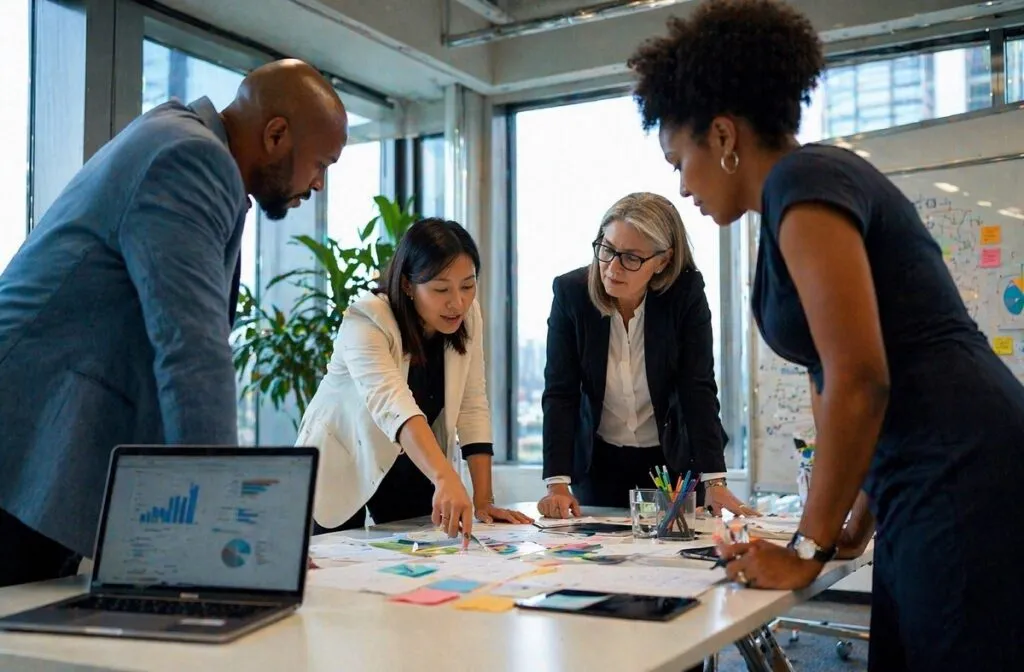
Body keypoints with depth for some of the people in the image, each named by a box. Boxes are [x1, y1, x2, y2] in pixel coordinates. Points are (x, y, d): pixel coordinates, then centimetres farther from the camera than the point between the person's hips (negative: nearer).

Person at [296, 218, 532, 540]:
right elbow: (393, 404, -46)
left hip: (414, 469, 4)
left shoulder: (468, 315, -13)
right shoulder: (366, 323, -29)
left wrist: (483, 500, -16)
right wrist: (445, 478, -61)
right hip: (344, 470, -4)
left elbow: (473, 406, -11)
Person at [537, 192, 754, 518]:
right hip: (597, 463, 1)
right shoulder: (570, 291, -16)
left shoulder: (687, 293, -17)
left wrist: (714, 482, -25)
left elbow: (698, 389, -18)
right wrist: (557, 483, -25)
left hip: (671, 460, 0)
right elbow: (560, 393, -16)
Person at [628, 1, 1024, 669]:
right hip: (941, 487, 10)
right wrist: (851, 531, 20)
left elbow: (859, 382, -18)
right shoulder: (827, 177, 19)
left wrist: (808, 550, -9)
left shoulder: (802, 181, -10)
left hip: (966, 487, -10)